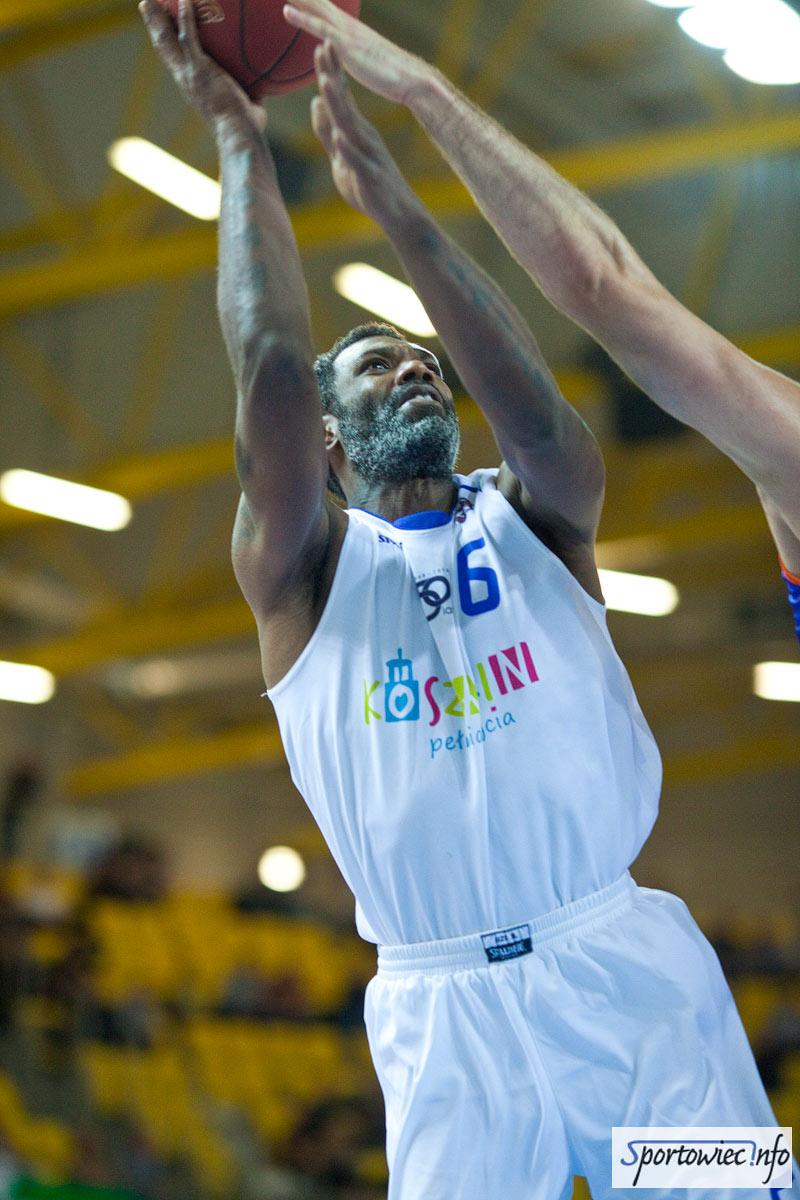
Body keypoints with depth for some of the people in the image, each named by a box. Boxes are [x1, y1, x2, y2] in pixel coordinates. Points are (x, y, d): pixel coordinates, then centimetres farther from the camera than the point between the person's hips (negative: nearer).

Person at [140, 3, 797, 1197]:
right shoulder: (304, 568, 5)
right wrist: (240, 140, -7)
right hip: (448, 1008, -1)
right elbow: (269, 366, -10)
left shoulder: (537, 518, 10)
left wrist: (394, 199, -17)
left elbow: (534, 406, -11)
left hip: (633, 962, 1)